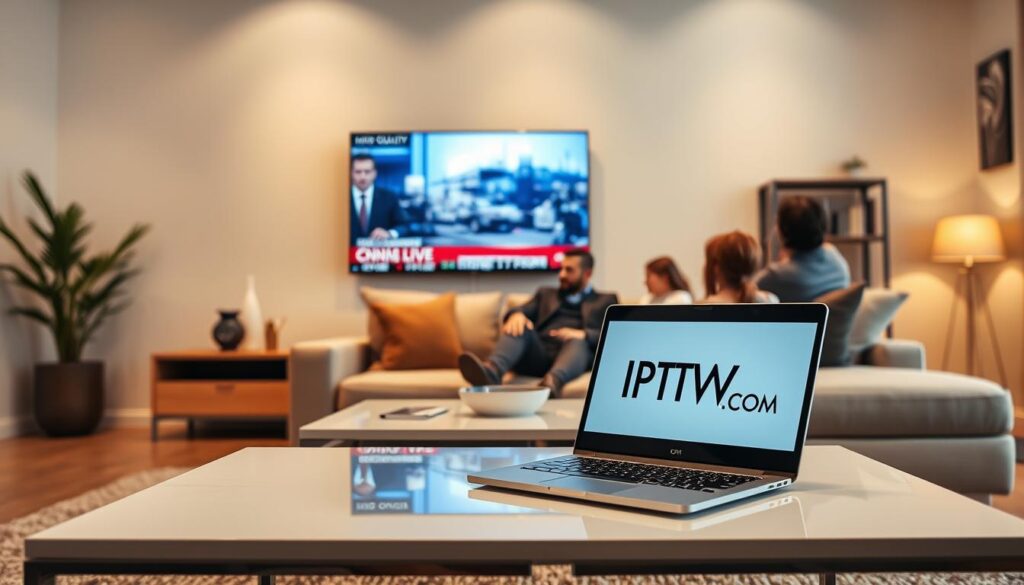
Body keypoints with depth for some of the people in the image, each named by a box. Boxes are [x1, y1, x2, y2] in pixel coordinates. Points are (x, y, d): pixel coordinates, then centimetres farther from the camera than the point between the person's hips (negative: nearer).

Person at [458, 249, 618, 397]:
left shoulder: (606, 301, 22)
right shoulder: (546, 293, 30)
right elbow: (523, 311, 12)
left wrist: (583, 334, -16)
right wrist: (517, 315, -14)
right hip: (537, 356, 2)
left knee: (577, 341, -34)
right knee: (519, 327, -26)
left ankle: (552, 381, -64)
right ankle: (492, 370, -56)